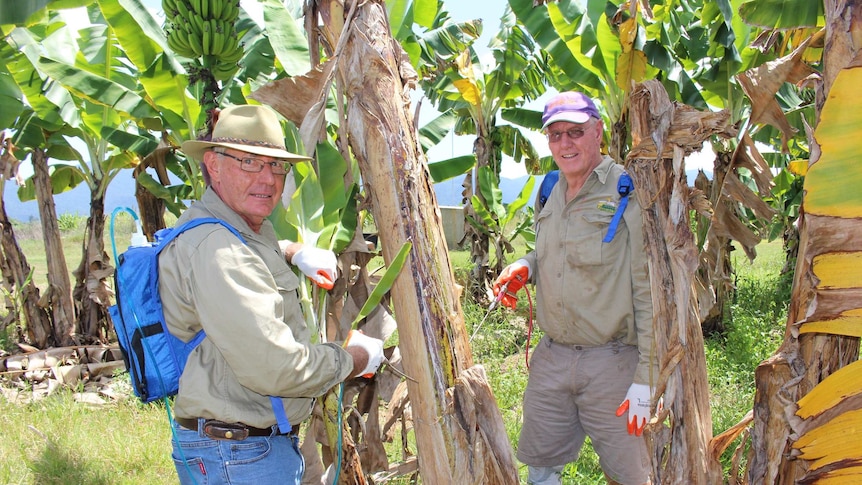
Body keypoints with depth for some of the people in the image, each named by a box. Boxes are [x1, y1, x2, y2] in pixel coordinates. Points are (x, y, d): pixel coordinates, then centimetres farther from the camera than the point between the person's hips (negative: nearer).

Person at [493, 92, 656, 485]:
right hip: (551, 357, 6)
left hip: (613, 361, -6)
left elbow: (649, 292, -15)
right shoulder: (550, 194, 9)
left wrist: (646, 379, -17)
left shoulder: (629, 194, -13)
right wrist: (524, 268, 2)